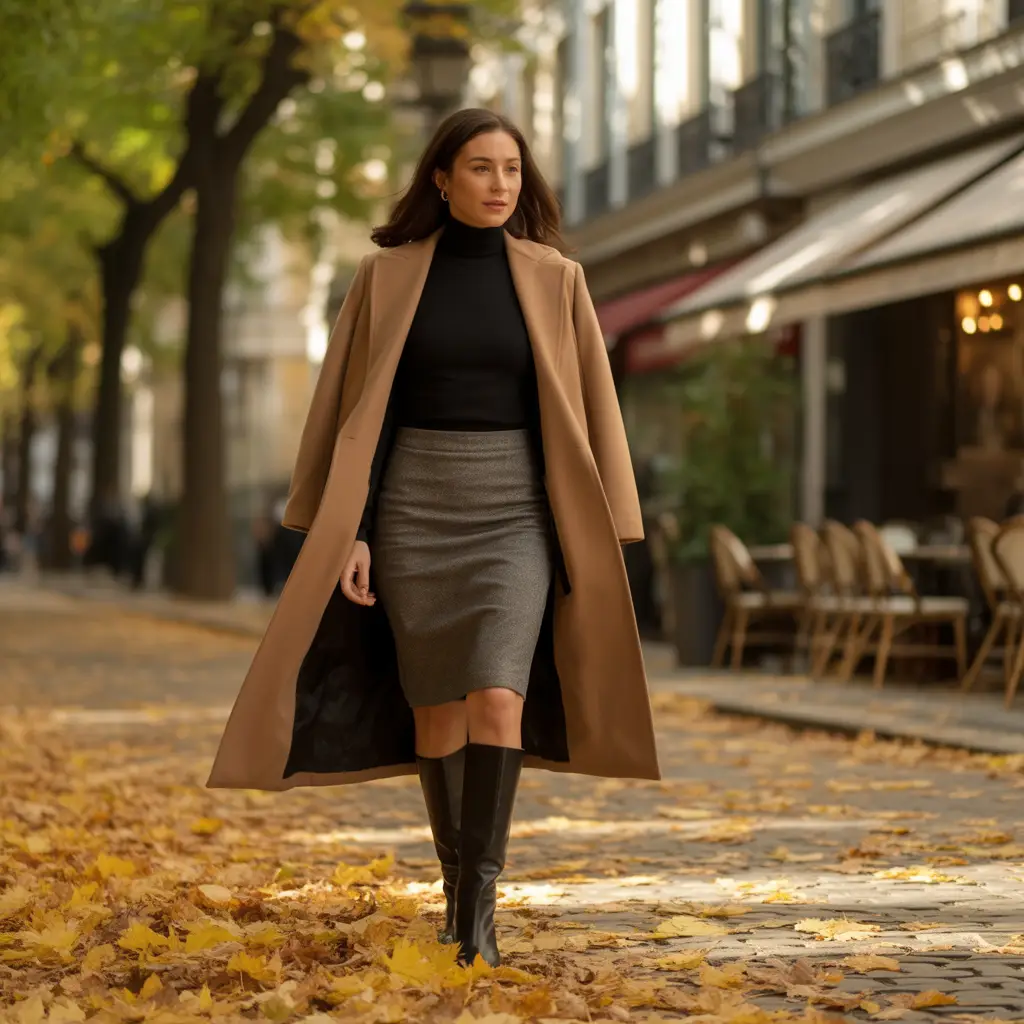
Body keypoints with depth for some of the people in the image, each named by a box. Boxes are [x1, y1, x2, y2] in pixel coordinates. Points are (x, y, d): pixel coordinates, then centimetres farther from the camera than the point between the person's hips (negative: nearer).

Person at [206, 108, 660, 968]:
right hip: (416, 510, 1)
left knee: (498, 697, -17)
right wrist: (347, 532, -6)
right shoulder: (388, 276, 2)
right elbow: (362, 410, 2)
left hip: (515, 515, -1)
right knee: (436, 703, 8)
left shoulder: (554, 280, 2)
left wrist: (598, 543, 1)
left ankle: (479, 906, -14)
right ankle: (458, 878, 27)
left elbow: (586, 413, 4)